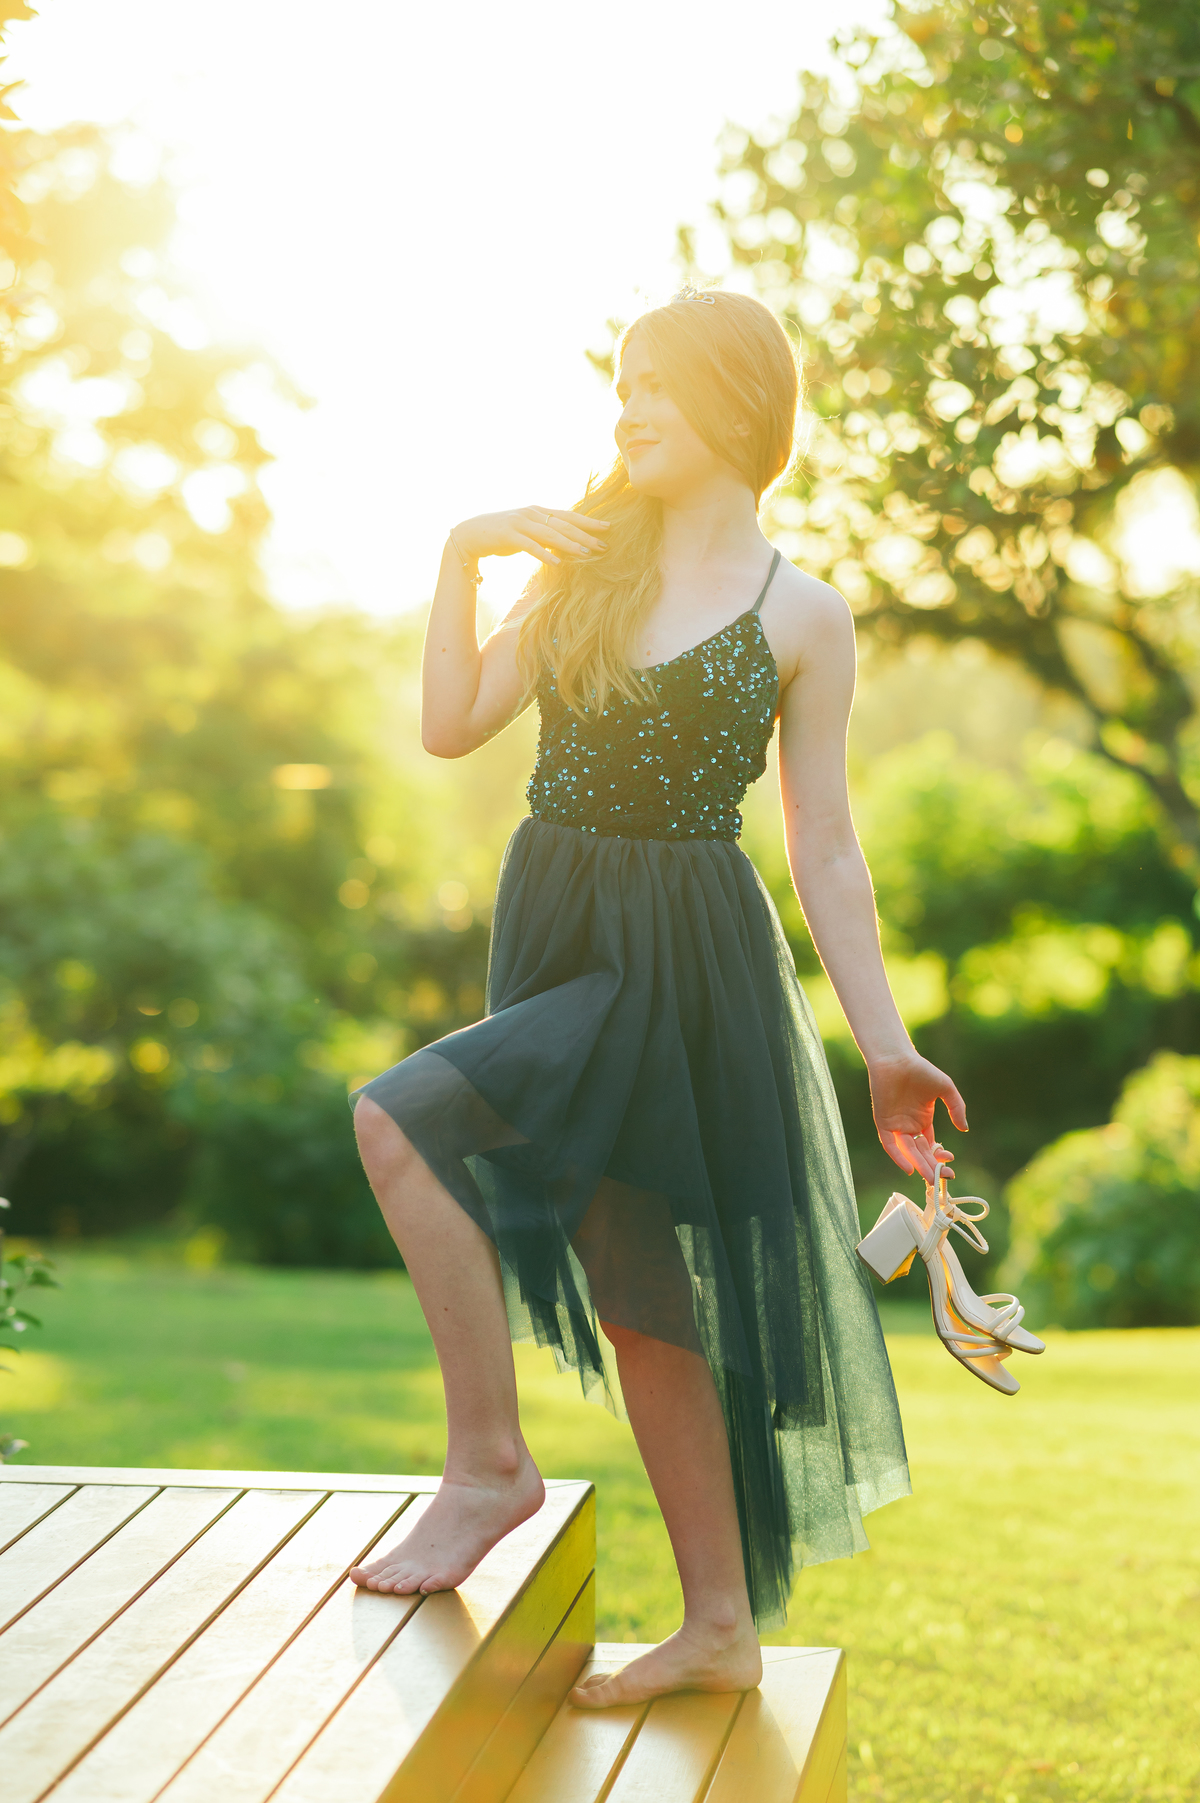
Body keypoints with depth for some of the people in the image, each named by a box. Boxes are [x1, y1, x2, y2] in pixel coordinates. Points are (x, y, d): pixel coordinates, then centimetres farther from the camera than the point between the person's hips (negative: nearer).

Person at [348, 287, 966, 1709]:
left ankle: (487, 1462, -9)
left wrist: (885, 1042, -6)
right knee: (636, 1295, 9)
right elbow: (453, 726, 3)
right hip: (558, 932, 6)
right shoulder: (587, 567, 11)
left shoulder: (801, 616, -2)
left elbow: (825, 854, -1)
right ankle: (721, 1629, 22)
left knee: (402, 1120, -23)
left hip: (684, 953, -6)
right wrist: (462, 554, -5)